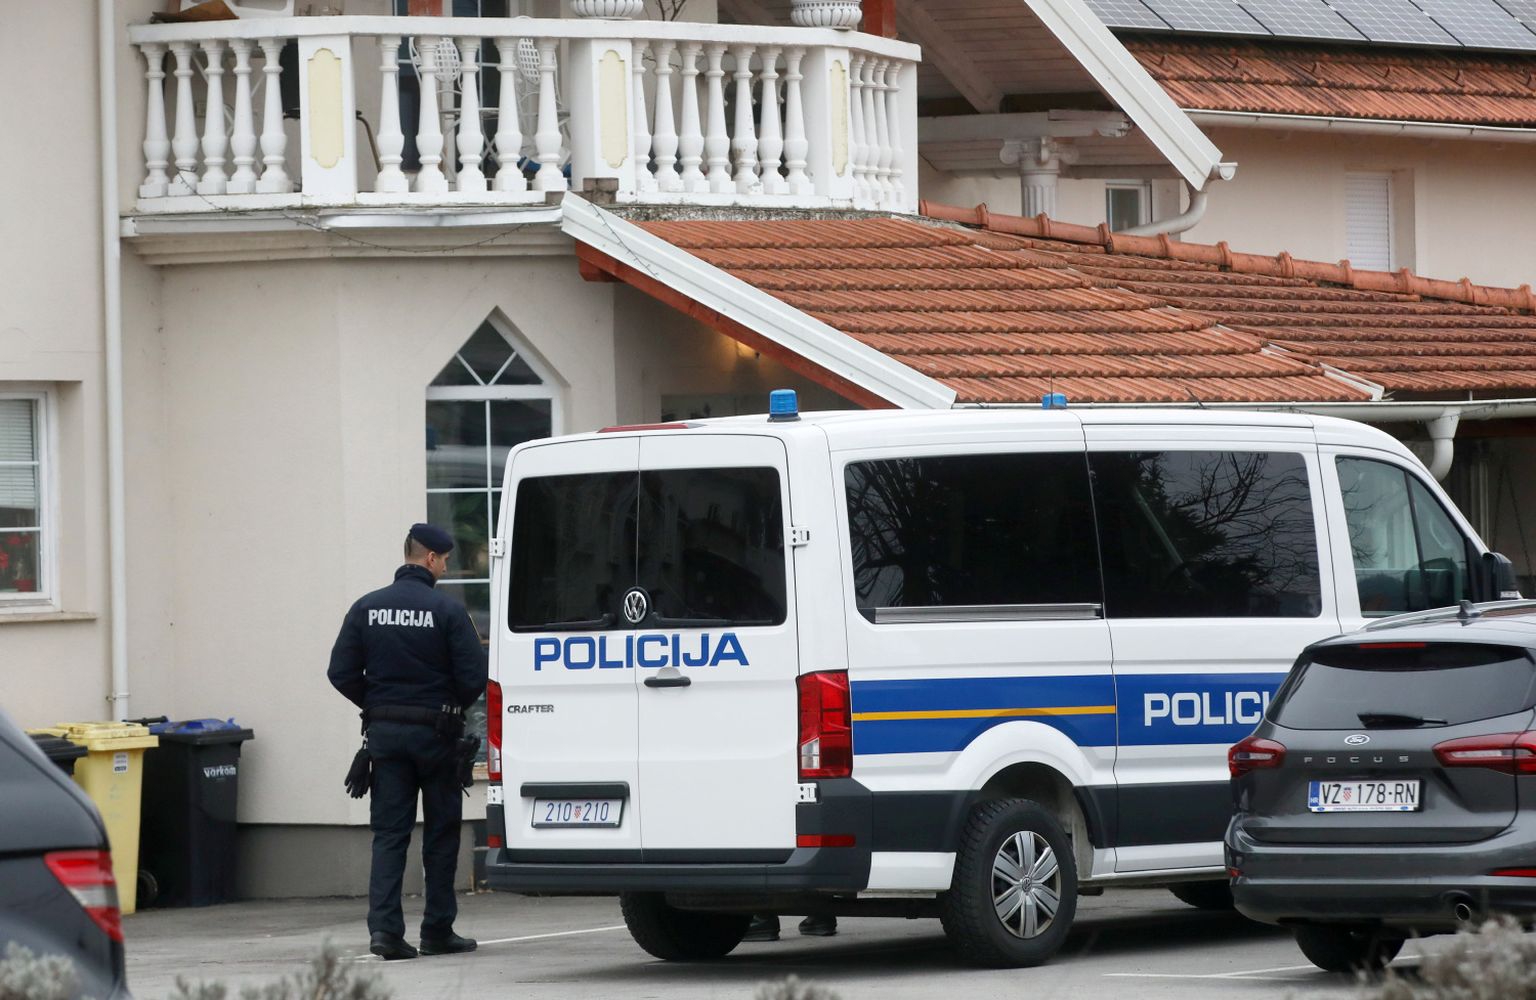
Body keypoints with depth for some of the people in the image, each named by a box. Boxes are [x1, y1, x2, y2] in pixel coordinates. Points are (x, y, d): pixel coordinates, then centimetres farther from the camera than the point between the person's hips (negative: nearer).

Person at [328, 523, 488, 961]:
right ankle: (438, 931, 12)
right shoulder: (447, 611, -10)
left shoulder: (367, 608, 1)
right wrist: (453, 708, 9)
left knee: (388, 832, 3)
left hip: (385, 731, 3)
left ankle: (384, 926, -11)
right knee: (441, 833, 9)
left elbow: (341, 673, 0)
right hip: (435, 731, -3)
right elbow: (473, 677, -13)